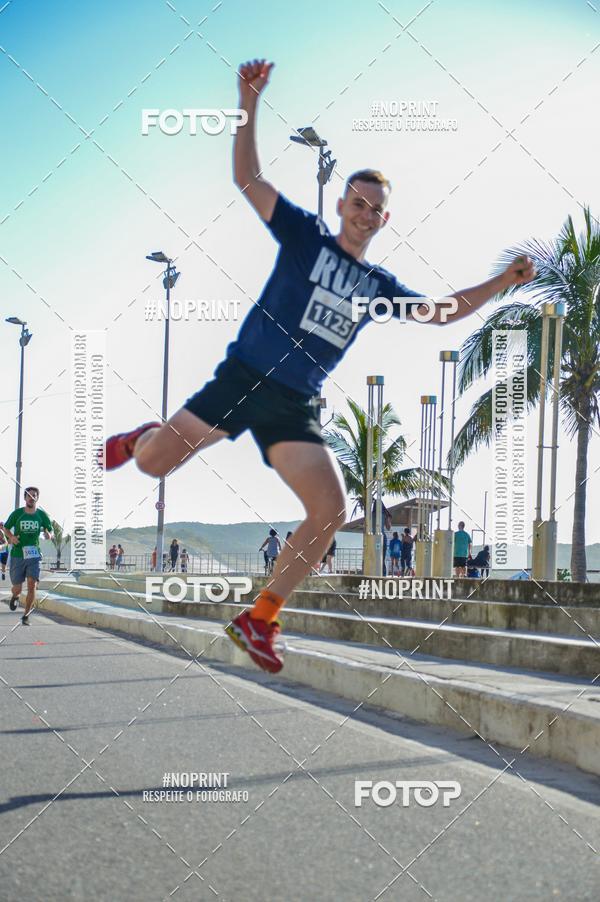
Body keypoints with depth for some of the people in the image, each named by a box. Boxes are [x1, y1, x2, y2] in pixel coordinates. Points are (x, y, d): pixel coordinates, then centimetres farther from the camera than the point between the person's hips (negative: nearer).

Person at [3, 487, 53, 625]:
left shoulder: (42, 515, -1)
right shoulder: (17, 513, -3)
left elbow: (50, 531, 11)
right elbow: (6, 528, 11)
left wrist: (48, 534, -13)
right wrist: (11, 537, -10)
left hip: (34, 555, 0)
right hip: (17, 555, 0)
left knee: (32, 585, -16)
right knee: (17, 588, 4)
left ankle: (26, 616, -3)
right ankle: (14, 596, 43)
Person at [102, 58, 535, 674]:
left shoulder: (379, 285, 16)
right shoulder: (305, 235, 4)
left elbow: (443, 312, 24)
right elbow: (246, 177, -4)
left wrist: (502, 282, 13)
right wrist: (250, 101, -14)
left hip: (294, 407, 4)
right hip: (243, 377, -4)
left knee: (331, 511, -13)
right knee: (152, 461, -17)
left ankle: (259, 620, 0)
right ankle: (139, 438, 25)